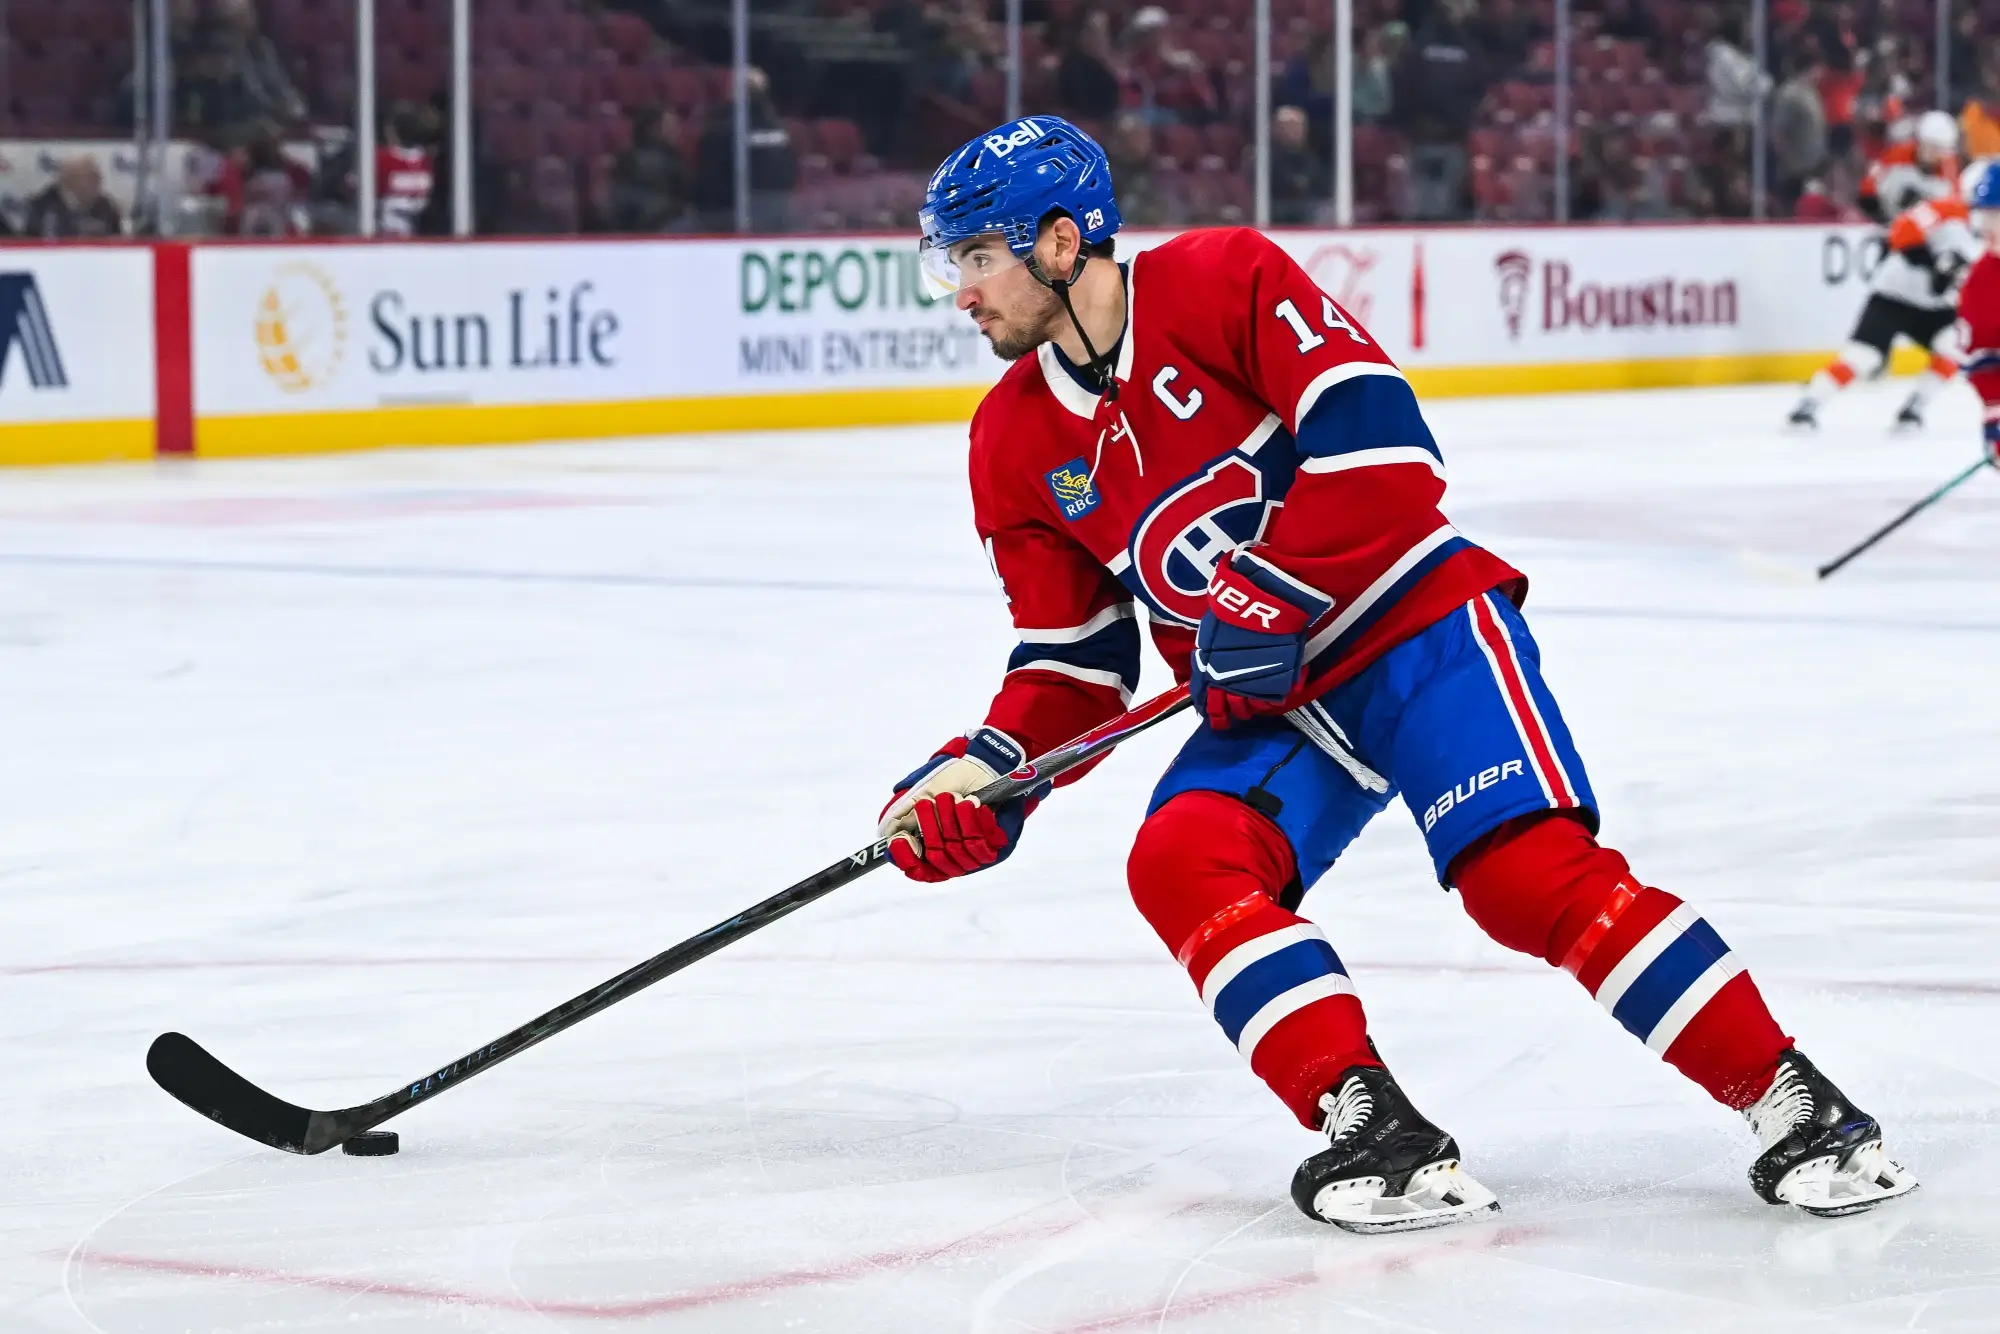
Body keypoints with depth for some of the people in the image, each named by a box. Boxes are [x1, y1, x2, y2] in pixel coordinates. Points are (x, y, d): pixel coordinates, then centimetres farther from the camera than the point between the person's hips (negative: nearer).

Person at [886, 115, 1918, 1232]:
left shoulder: (1222, 279, -11)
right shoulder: (1016, 444, 8)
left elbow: (1374, 433, -20)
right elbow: (1072, 655, 12)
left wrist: (1271, 599, -21)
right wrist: (990, 772, -5)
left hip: (1415, 617, -6)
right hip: (1267, 702, 6)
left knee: (1530, 870, -24)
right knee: (1181, 865, -23)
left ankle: (1795, 1104, -18)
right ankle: (1374, 1130, -27)